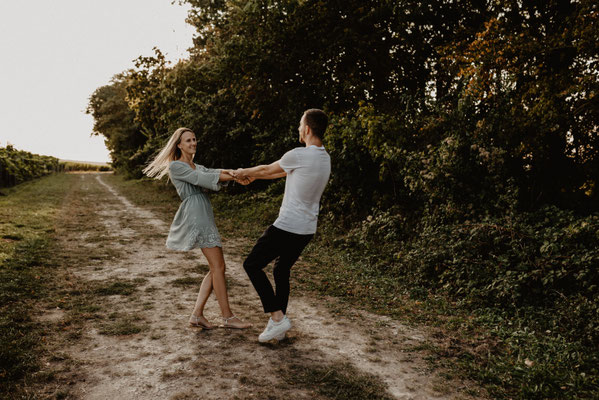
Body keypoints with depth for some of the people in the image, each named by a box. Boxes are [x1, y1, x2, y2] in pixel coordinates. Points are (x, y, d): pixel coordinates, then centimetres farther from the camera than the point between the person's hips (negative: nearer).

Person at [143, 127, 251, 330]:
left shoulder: (197, 167, 25)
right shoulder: (175, 166, 0)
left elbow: (214, 173, 6)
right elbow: (201, 178, -10)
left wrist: (232, 173, -16)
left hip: (205, 215, 9)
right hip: (195, 213, -9)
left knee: (216, 268, 6)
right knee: (218, 266, -8)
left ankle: (197, 314, 10)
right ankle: (227, 317, -1)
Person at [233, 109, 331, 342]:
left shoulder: (299, 155, -17)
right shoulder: (325, 159, 10)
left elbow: (267, 169, 1)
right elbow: (278, 173, 19)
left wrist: (245, 172, 20)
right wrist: (253, 176, 26)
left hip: (287, 227, -8)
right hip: (307, 229, 8)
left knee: (252, 265, 6)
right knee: (282, 271, 21)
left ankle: (277, 317, 2)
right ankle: (279, 327, 27)